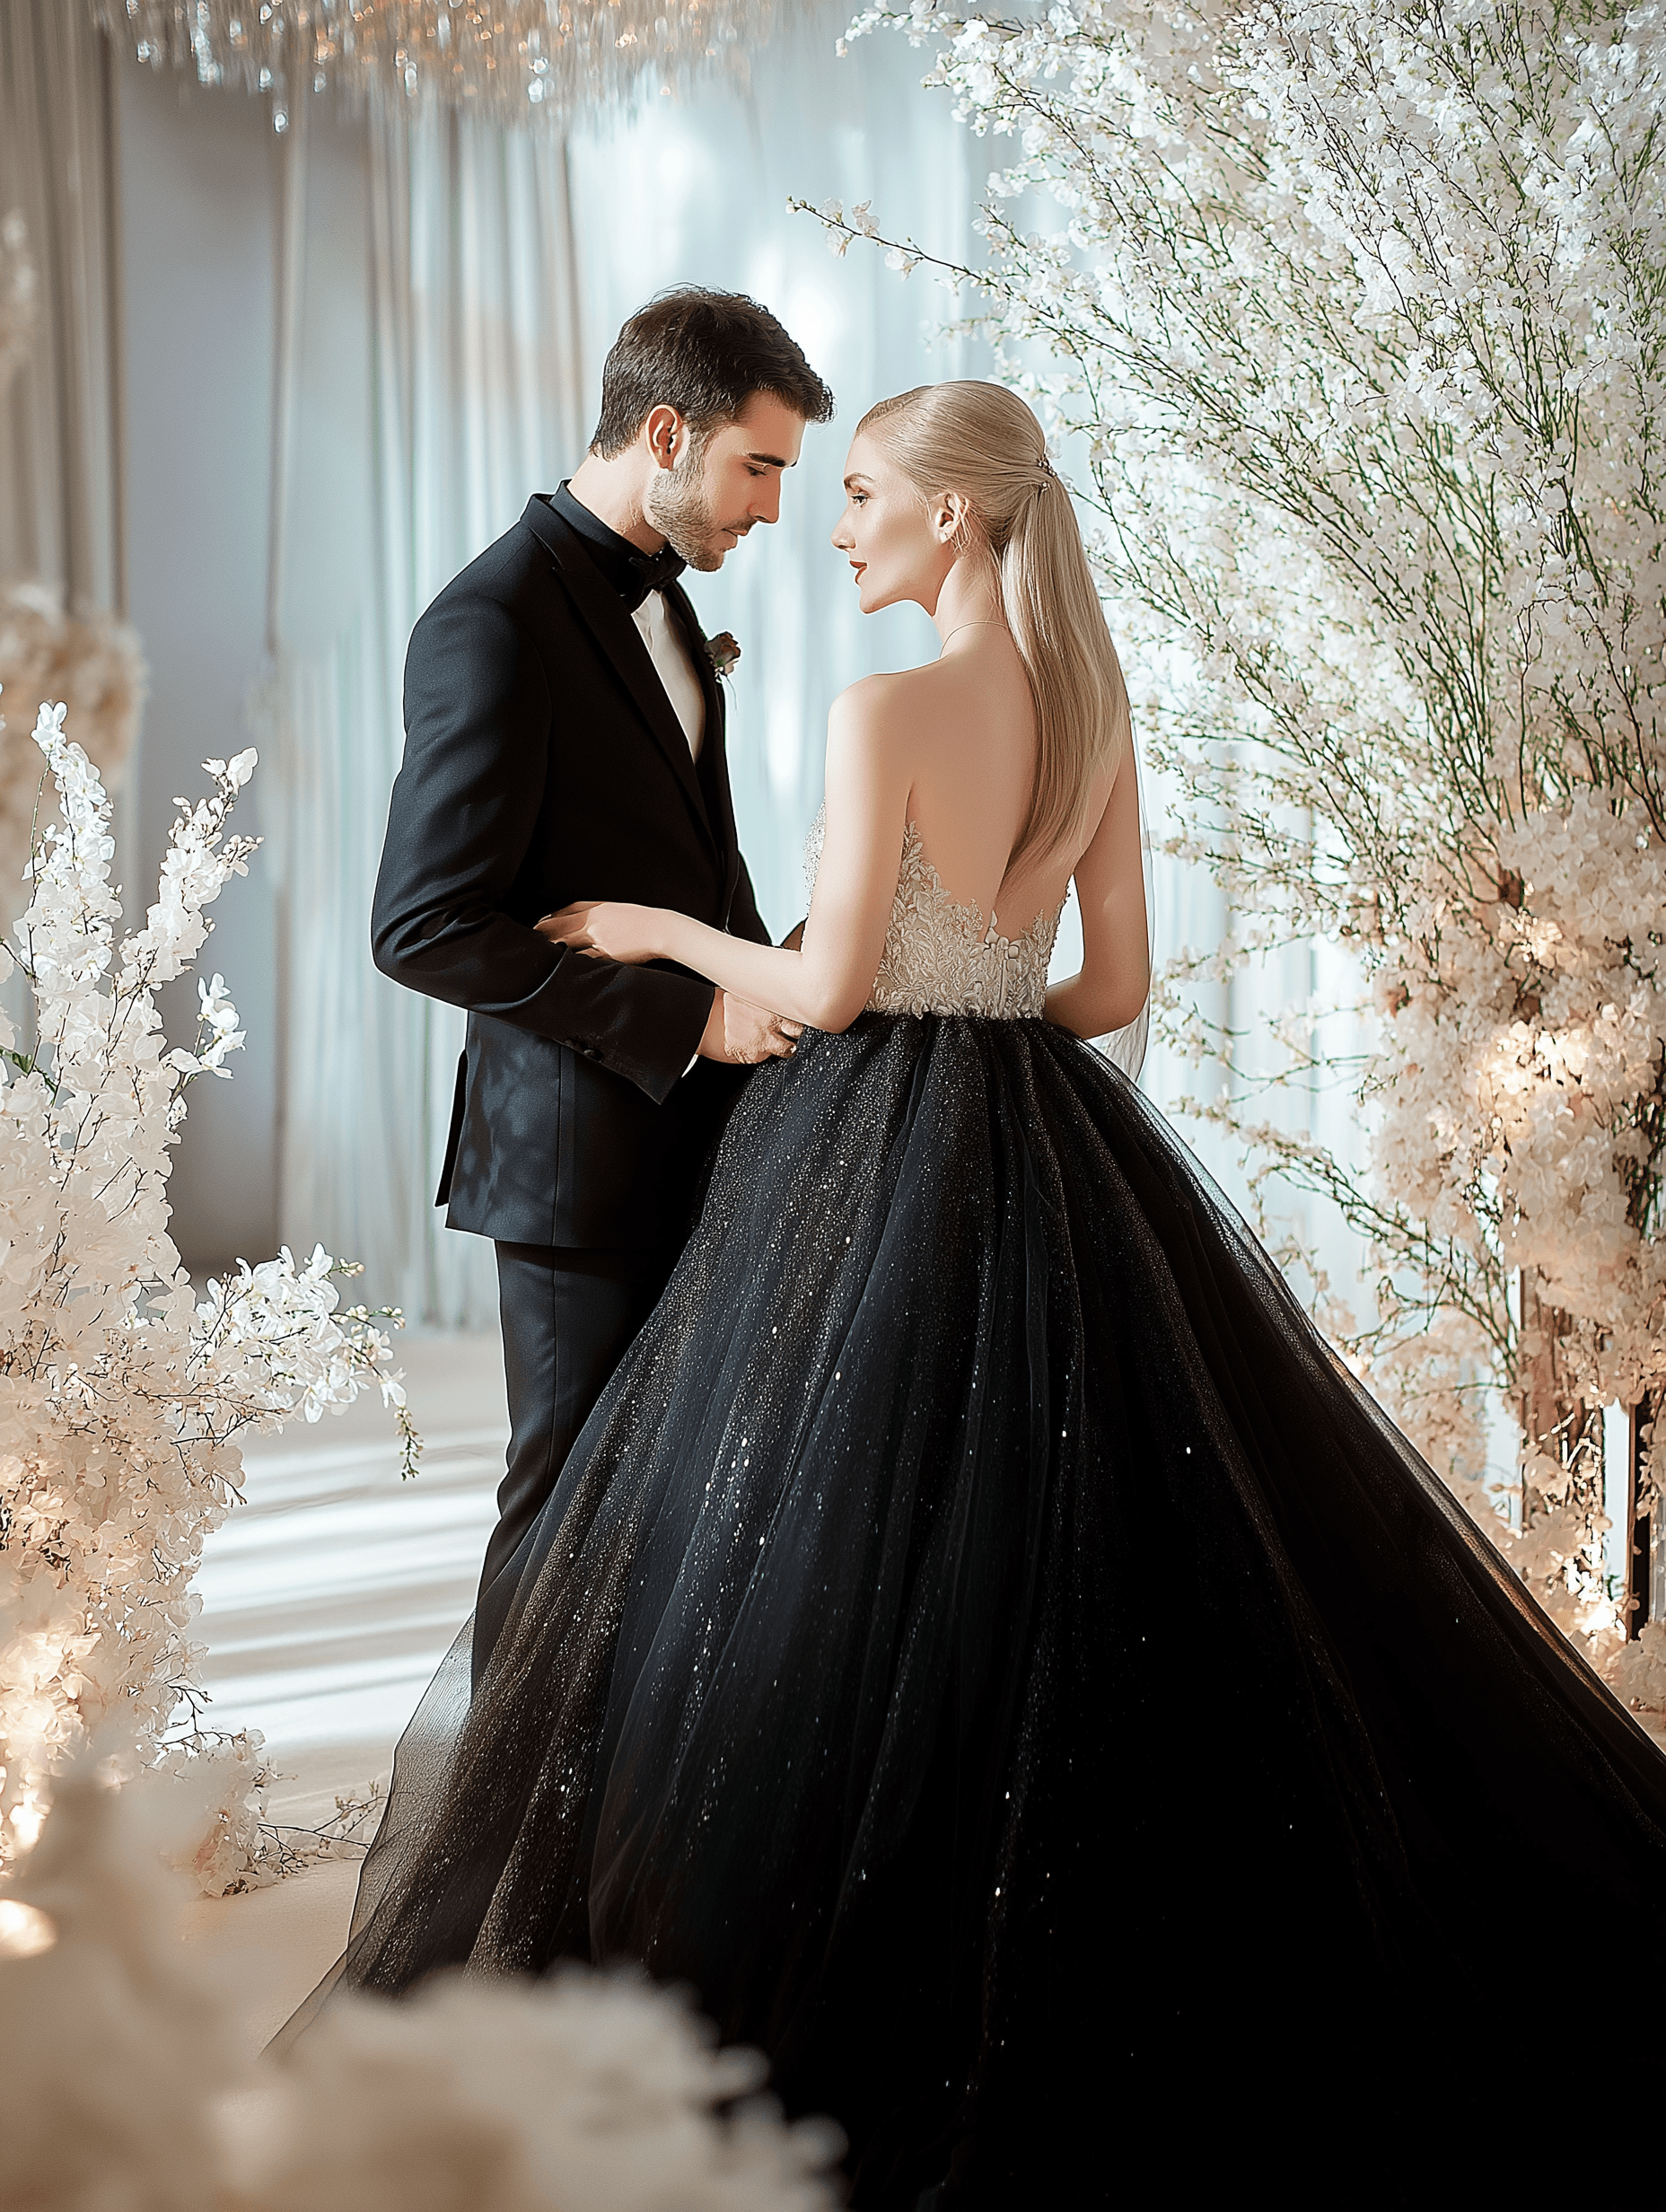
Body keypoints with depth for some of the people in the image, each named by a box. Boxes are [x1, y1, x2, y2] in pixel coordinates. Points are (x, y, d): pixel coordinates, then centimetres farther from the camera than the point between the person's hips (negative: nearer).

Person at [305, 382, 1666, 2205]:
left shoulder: (888, 707, -14)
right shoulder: (1094, 707, 7)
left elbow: (832, 985, -14)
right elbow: (1117, 984, 9)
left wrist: (660, 930, 1)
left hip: (879, 1160, -7)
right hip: (1050, 1146, 7)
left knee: (851, 1550, 3)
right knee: (1088, 1523, 13)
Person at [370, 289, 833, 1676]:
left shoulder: (658, 595, 12)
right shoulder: (495, 625, -18)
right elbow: (426, 926, -23)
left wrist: (769, 994, 7)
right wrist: (688, 1020, -20)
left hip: (701, 1135, 8)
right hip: (585, 1156, -8)